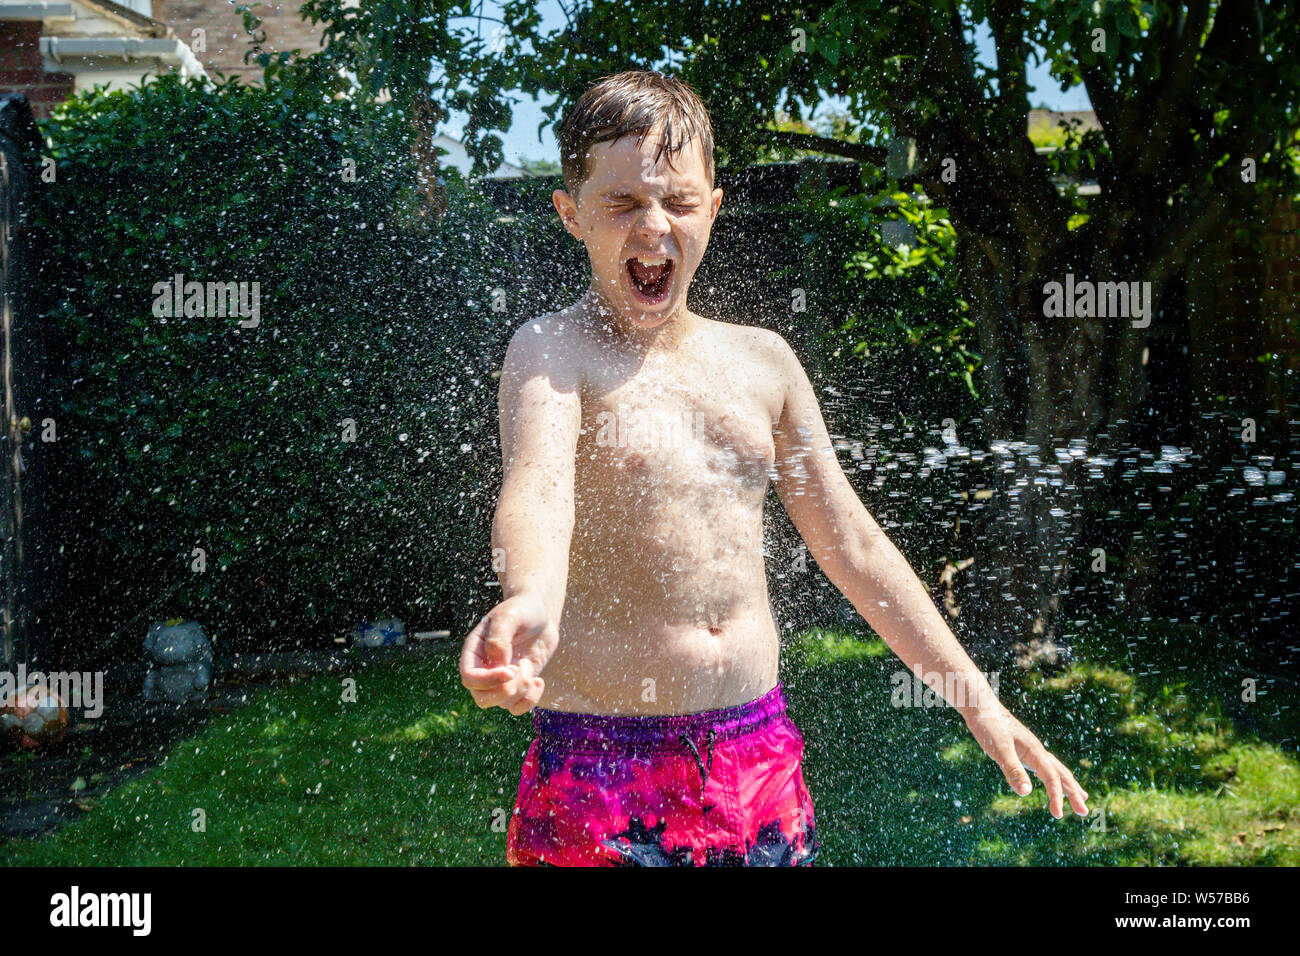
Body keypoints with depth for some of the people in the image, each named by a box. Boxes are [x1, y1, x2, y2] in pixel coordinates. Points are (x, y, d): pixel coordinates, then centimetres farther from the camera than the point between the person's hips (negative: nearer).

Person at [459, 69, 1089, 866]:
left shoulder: (762, 361, 9)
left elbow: (853, 543, 14)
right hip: (601, 764, -5)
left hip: (761, 755, 5)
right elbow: (537, 489, -27)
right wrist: (530, 601, -50)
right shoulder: (552, 352, -7)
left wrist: (978, 702, 12)